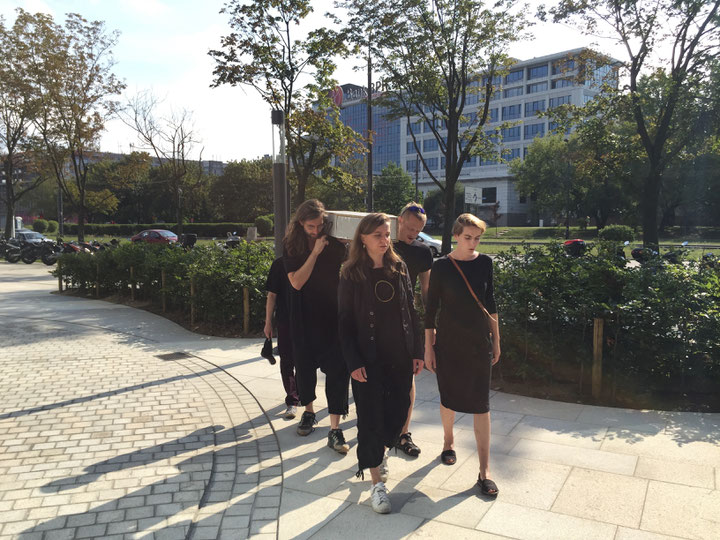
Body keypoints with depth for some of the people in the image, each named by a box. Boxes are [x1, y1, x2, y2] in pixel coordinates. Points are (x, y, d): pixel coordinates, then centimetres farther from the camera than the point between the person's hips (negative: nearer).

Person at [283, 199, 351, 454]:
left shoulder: (336, 246, -5)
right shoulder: (291, 247, -3)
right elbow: (296, 282, -15)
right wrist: (315, 252, -18)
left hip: (333, 317, -1)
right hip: (304, 318, 2)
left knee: (337, 370, -5)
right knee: (305, 366, 14)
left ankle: (335, 429, 3)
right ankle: (309, 412, 37)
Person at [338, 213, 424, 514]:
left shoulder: (399, 268, 4)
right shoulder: (352, 274, -6)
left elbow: (410, 311, 8)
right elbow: (345, 322, -7)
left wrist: (417, 351, 5)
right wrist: (353, 362, -13)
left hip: (401, 356, 4)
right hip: (369, 359, -4)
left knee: (398, 410, 12)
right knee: (371, 417, 1)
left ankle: (379, 451, 41)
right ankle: (377, 482, 15)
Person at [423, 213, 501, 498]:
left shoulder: (484, 263, 1)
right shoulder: (441, 266, -7)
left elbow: (490, 302, 10)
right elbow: (431, 308, -3)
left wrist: (496, 339, 10)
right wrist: (429, 346, -4)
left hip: (480, 341, 1)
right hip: (449, 341, -1)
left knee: (481, 403, 0)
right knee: (449, 397, 13)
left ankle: (484, 471, 6)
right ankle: (448, 443, 39)